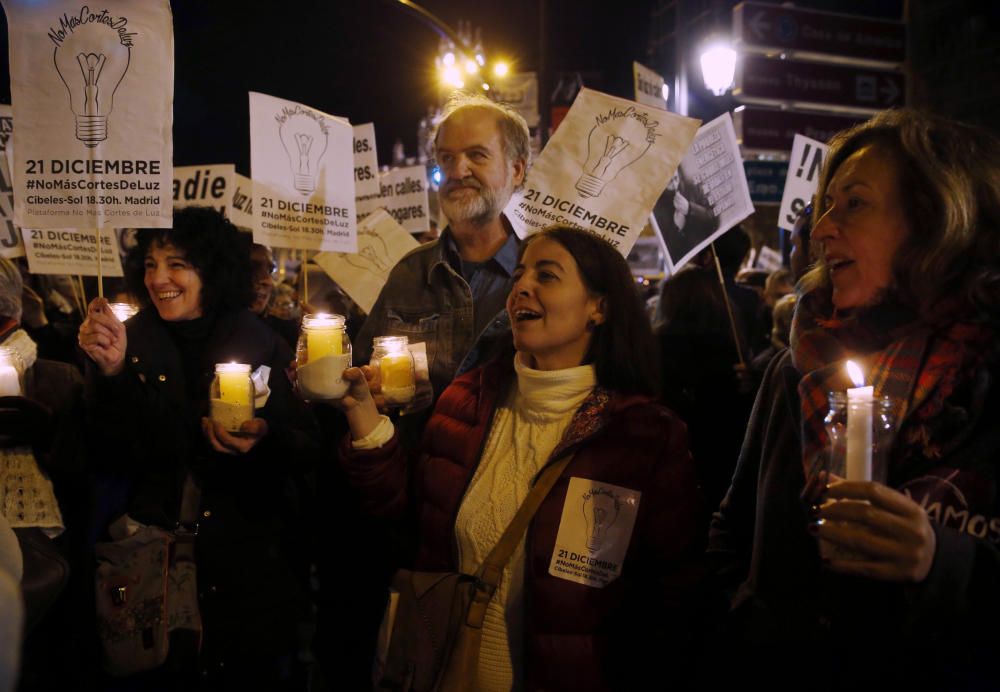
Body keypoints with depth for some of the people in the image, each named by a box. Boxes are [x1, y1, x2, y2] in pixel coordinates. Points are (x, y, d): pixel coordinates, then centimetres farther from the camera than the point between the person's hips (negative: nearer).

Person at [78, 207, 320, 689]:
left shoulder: (261, 343, -6)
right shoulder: (133, 342, -3)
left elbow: (307, 450, -6)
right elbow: (115, 455, -10)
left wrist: (266, 440, -26)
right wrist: (109, 373, -23)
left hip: (248, 557, 0)